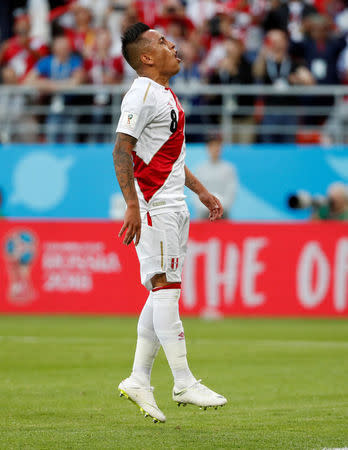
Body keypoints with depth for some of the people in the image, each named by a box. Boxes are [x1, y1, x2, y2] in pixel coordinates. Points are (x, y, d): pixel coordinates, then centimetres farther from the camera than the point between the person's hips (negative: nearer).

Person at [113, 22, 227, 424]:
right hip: (153, 204, -10)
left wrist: (200, 190, 27)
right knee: (165, 286, -9)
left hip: (173, 205, 10)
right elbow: (121, 151, -19)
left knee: (164, 291, 9)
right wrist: (132, 205, -26)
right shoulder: (143, 93, -12)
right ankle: (184, 383, -10)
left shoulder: (164, 94, 19)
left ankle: (139, 379, 13)